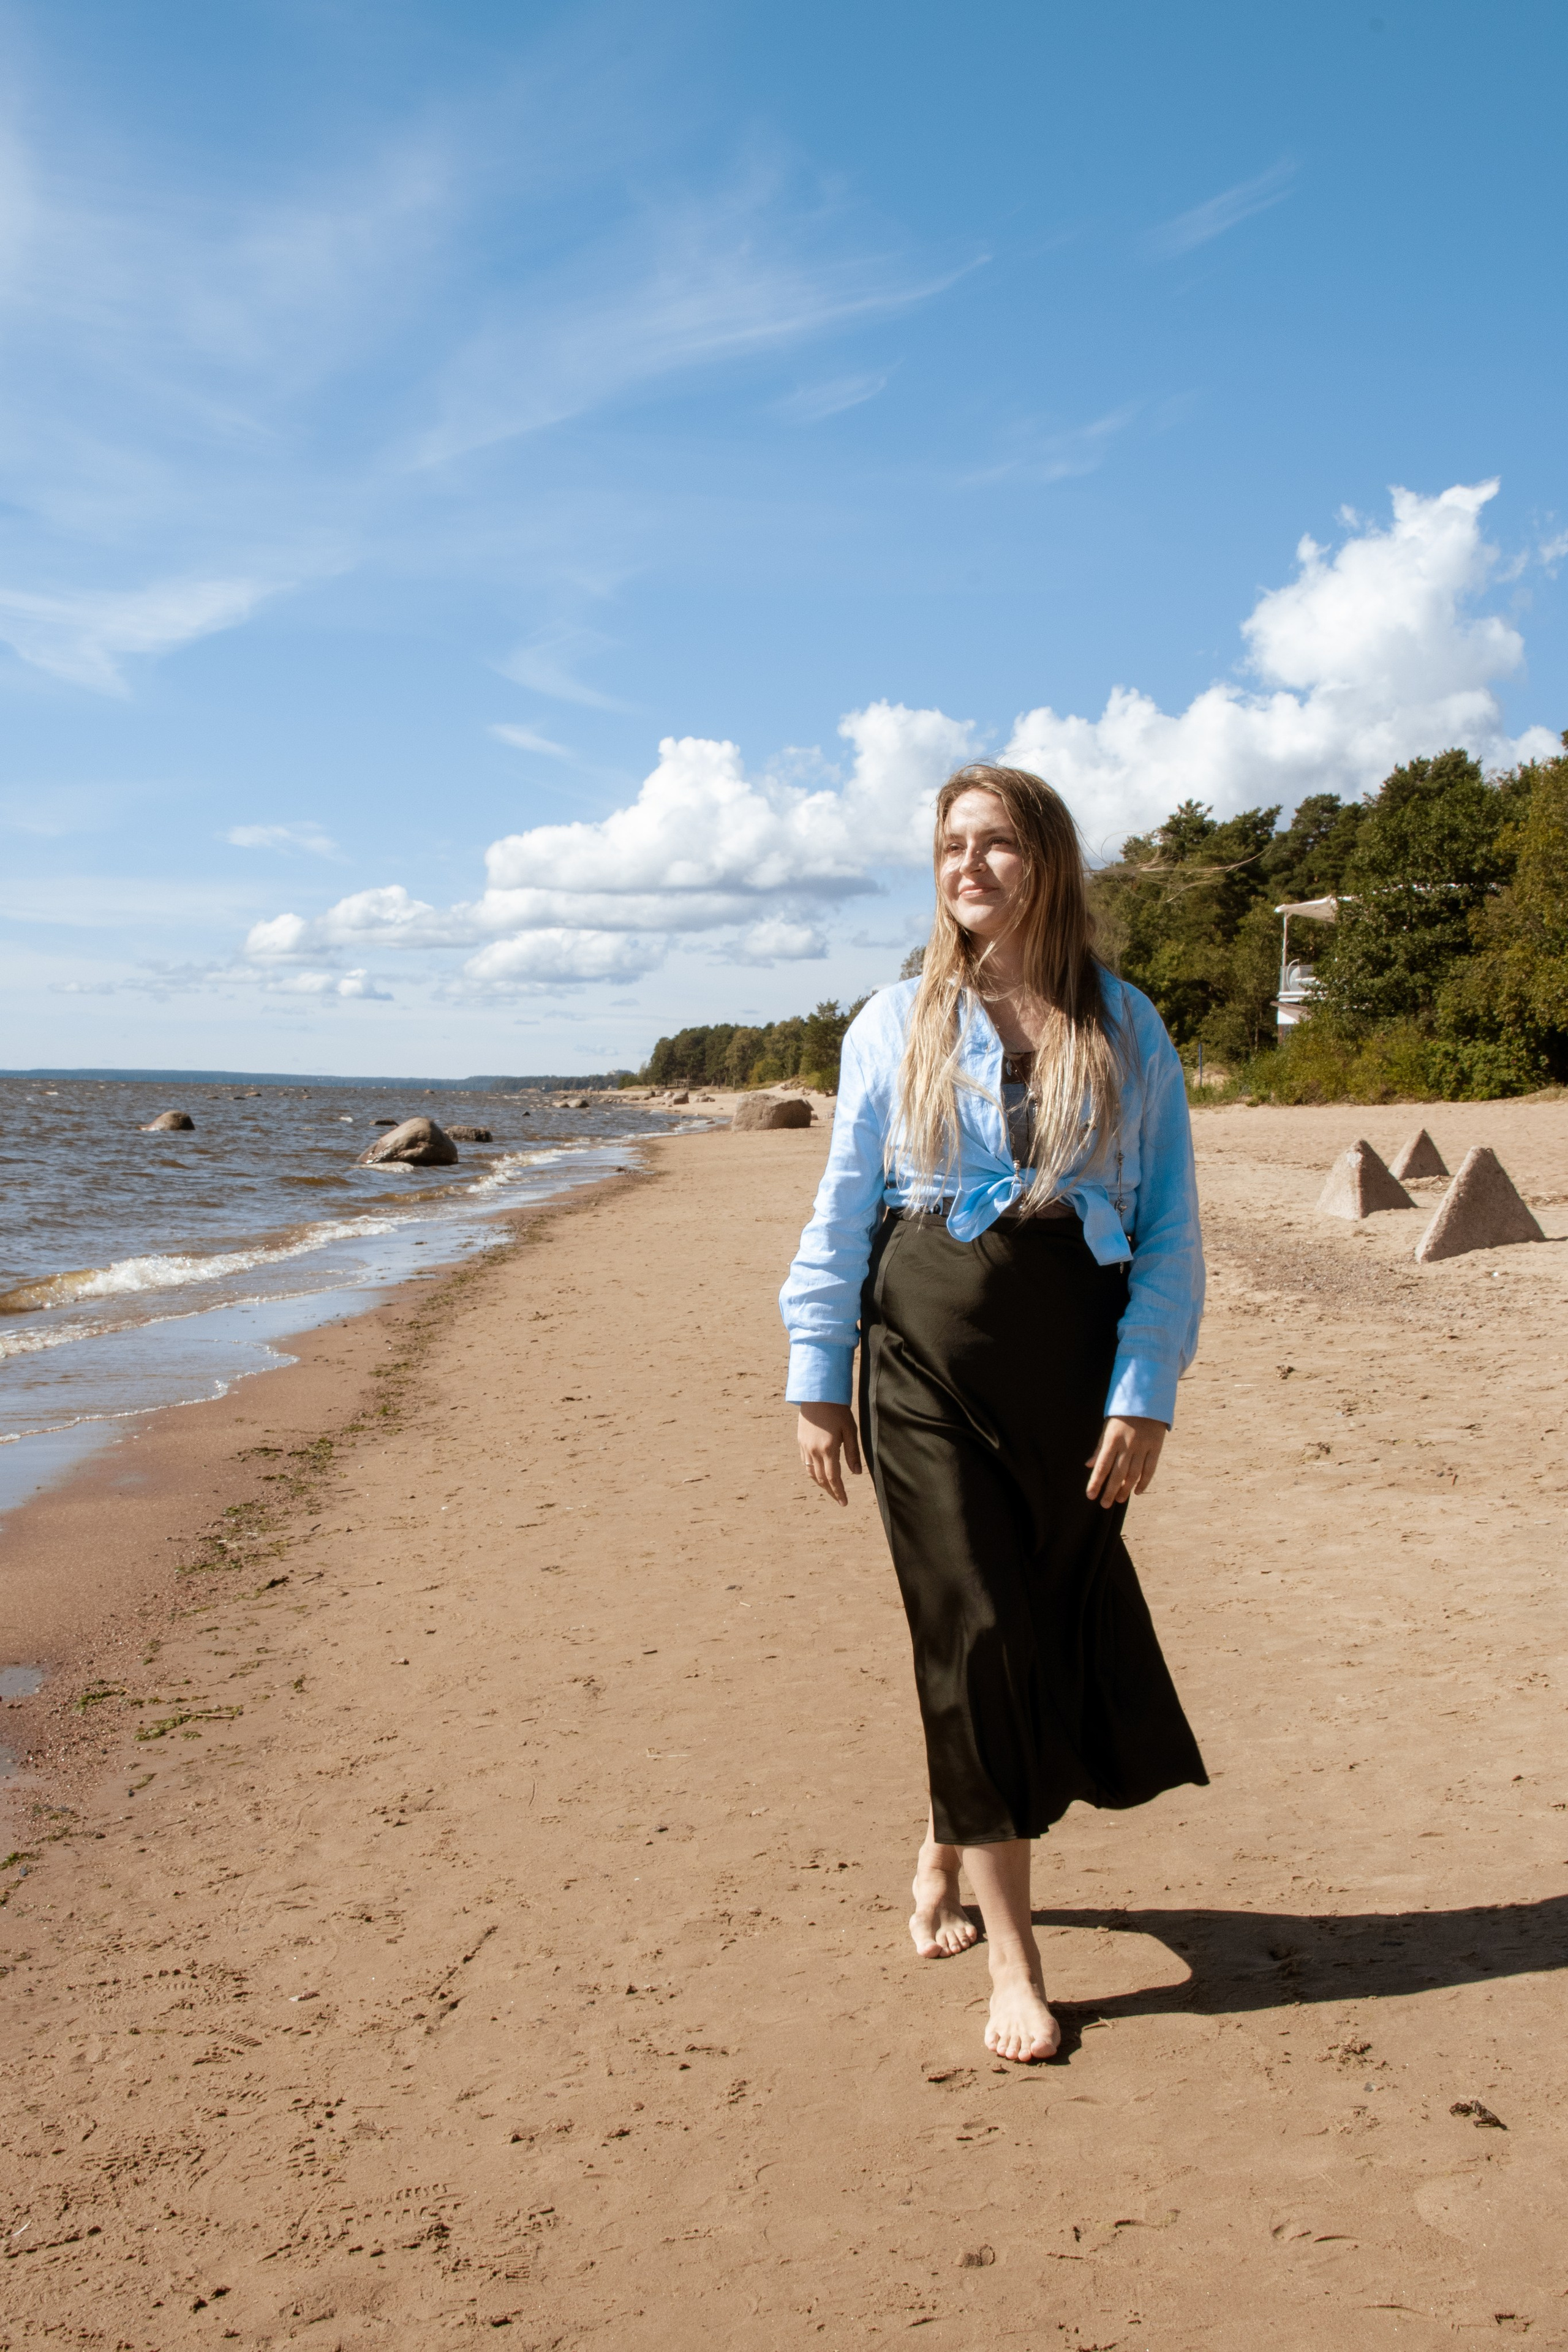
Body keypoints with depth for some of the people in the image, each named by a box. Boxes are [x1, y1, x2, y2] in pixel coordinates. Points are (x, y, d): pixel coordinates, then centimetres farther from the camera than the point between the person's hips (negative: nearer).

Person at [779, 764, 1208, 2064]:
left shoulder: (1125, 1026, 4)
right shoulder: (897, 1024, 4)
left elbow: (1172, 1225, 2)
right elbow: (842, 1210, 6)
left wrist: (1146, 1391, -5)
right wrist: (817, 1377, 2)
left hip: (1073, 1366, 1)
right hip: (928, 1360, -1)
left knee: (1056, 1626, 7)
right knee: (974, 1634, -1)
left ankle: (947, 1847, 36)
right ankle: (1013, 1955, 10)